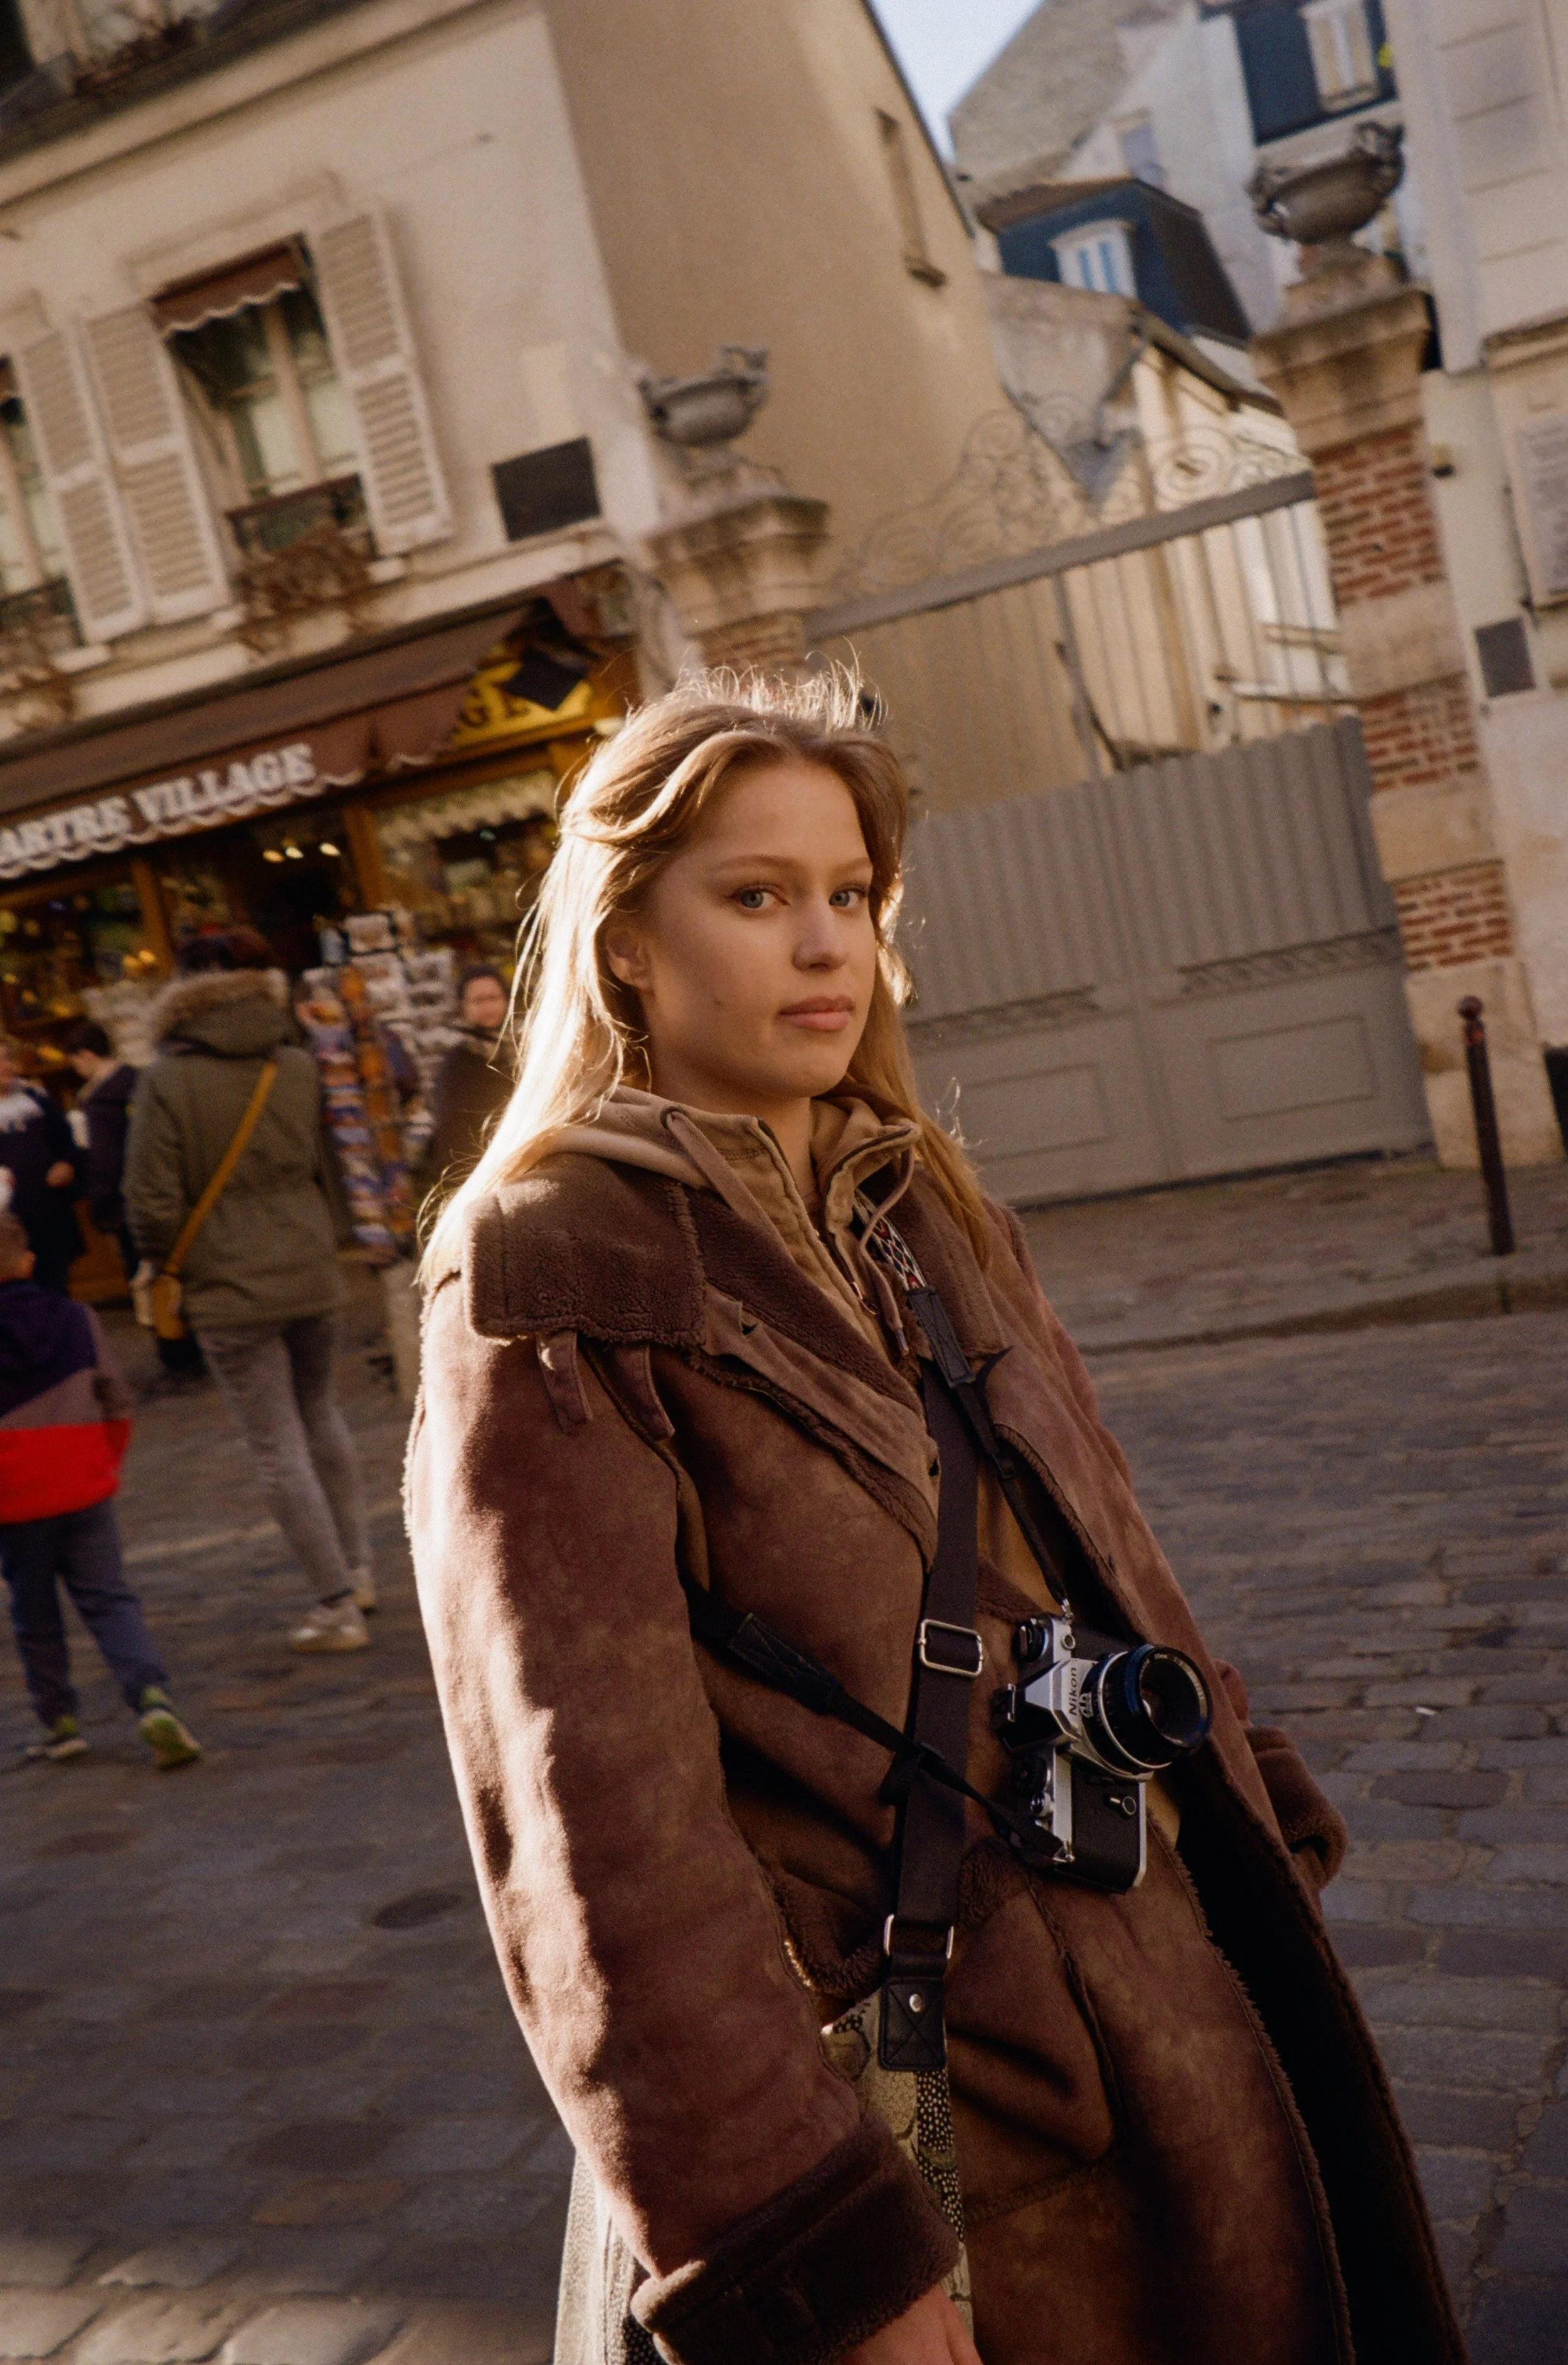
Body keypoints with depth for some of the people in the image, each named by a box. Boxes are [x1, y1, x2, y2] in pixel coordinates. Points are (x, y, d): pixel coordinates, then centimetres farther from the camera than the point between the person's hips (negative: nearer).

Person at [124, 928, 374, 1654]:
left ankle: (339, 1605, 7)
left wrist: (164, 1266, 6)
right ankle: (356, 1567, 30)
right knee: (320, 1414, 24)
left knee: (280, 1449, 3)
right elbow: (329, 1171, 6)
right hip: (312, 1274, 5)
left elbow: (153, 1202, -11)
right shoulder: (299, 1067, 0)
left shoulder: (167, 1081, -11)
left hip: (230, 1291, -4)